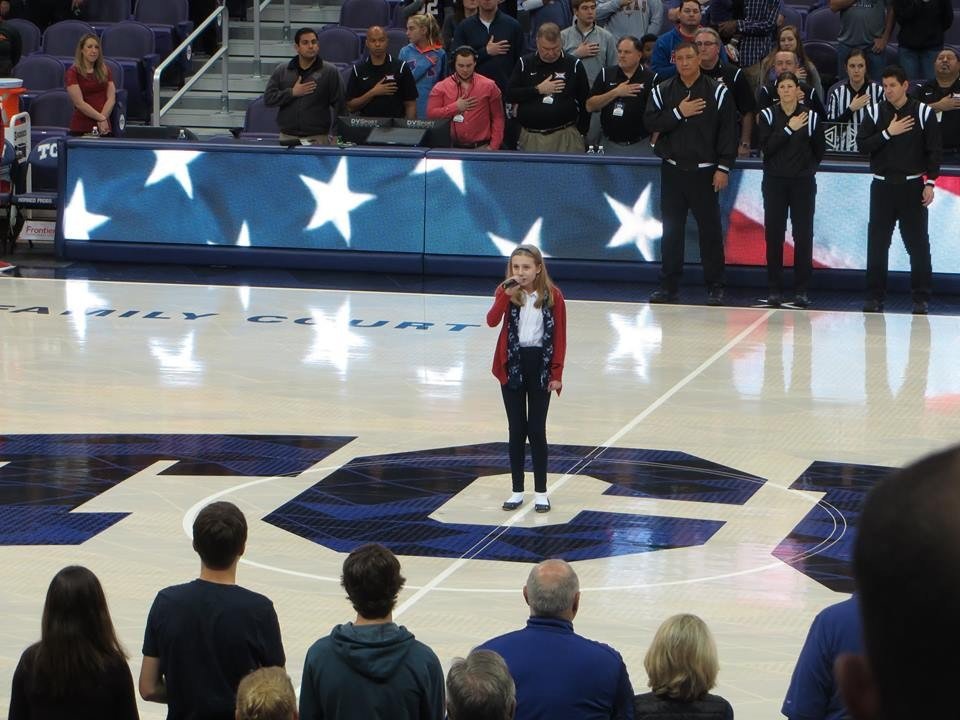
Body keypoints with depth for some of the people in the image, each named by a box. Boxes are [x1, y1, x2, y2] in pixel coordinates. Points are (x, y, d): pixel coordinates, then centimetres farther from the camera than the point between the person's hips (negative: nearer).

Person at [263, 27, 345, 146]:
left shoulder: (329, 72, 4)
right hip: (287, 137, 2)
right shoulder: (281, 70, 11)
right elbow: (268, 98, 5)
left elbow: (339, 105, 1)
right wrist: (292, 93, -7)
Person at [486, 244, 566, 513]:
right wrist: (506, 295, -32)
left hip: (540, 366, -1)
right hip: (512, 365, 1)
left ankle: (541, 492, 12)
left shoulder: (553, 296, -5)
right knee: (516, 429, 7)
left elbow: (560, 337, -2)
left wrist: (556, 374, -5)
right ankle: (517, 490, 16)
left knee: (536, 430, 2)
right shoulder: (506, 292, -3)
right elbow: (492, 321, -20)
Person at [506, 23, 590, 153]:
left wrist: (581, 132, 2)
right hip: (531, 137, 2)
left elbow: (585, 102, 7)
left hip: (565, 134, -2)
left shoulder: (574, 65, 2)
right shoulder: (524, 64, 6)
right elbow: (509, 95, 0)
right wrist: (538, 90, -9)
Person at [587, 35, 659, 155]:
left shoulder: (650, 79, -2)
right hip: (609, 144, 2)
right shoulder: (606, 74, 6)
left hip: (640, 146, -2)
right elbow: (590, 106, 0)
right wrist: (615, 93, -11)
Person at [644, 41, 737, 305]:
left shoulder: (718, 92, -1)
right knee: (671, 228, 5)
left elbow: (728, 132, -3)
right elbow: (650, 122, -4)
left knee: (710, 229, -2)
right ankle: (669, 285, 12)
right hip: (672, 170, 3)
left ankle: (715, 287, 5)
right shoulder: (662, 91, 7)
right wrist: (679, 113, -14)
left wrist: (723, 168, -9)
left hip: (704, 172, -2)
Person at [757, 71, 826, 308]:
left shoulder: (811, 117, 1)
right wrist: (789, 129, -14)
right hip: (774, 182, 1)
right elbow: (766, 146, -11)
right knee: (773, 235, 0)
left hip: (803, 183, 0)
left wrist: (807, 167, 7)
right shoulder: (768, 115, 2)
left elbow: (820, 151, 10)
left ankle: (801, 290, 3)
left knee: (803, 235, -2)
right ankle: (775, 289, 6)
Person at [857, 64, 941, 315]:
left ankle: (921, 298, 4)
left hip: (912, 186, -2)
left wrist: (930, 183, -7)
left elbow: (933, 150, -1)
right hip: (882, 186, 2)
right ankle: (875, 297, 8)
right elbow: (862, 144, -3)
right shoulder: (875, 112, 3)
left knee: (918, 244, -1)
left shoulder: (924, 113, -1)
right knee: (877, 244, 1)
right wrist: (888, 133, -13)